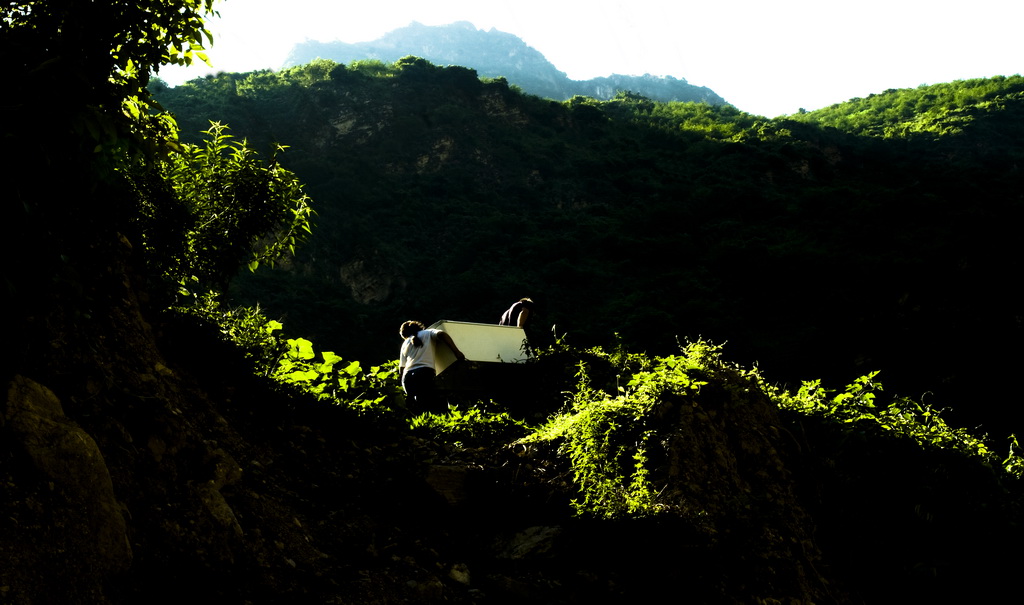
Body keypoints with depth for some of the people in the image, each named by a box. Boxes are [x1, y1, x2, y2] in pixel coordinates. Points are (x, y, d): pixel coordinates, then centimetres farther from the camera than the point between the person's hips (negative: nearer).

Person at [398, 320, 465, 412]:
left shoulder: (405, 344, 29)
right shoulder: (428, 333, 21)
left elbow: (401, 367, 22)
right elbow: (442, 334, -1)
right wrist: (457, 352, -6)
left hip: (407, 377, 4)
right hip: (425, 372, -4)